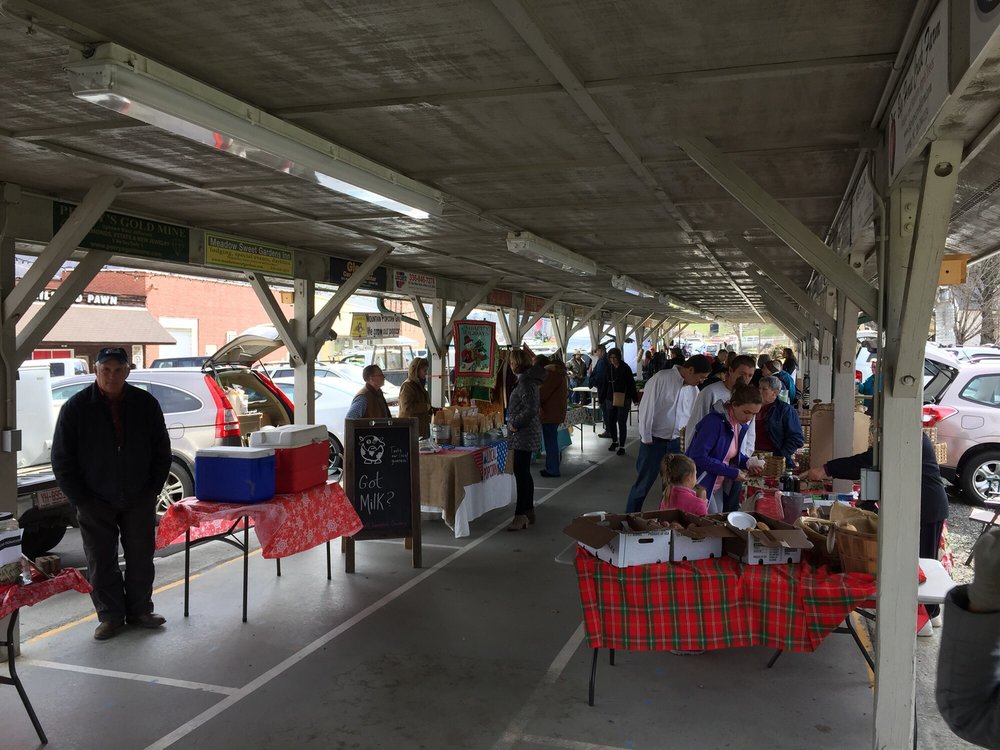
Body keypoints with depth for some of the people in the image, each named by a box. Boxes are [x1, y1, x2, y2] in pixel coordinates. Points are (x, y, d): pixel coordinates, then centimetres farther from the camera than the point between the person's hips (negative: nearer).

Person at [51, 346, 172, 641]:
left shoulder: (145, 404, -2)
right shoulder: (76, 408, -8)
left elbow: (162, 451, 6)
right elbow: (62, 461, -3)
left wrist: (152, 490, 0)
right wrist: (81, 500, -7)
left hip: (139, 500, 2)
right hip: (96, 503, -1)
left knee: (141, 558, 10)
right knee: (101, 562, 6)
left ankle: (140, 611, 25)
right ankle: (110, 616, 20)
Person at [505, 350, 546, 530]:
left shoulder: (525, 381, -17)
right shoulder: (529, 379, 14)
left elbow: (530, 409, -25)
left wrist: (515, 424, -15)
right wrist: (514, 423, 15)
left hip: (524, 434, -11)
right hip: (527, 434, 11)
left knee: (521, 473, -7)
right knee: (524, 473, 15)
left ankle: (521, 515, -4)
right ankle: (529, 512, 23)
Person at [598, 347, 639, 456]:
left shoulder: (625, 368, -9)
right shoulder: (609, 368, 5)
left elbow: (631, 384, -9)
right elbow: (605, 384, 10)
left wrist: (635, 398, -12)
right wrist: (602, 397, 10)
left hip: (623, 400, -5)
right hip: (611, 399, 5)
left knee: (622, 423, -2)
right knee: (610, 422, 10)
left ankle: (622, 446, 6)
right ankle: (614, 441, 30)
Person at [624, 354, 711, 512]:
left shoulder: (693, 389, 4)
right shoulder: (661, 379, -17)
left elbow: (693, 415, 13)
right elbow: (646, 409, -15)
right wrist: (646, 438, -11)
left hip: (676, 442, 6)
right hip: (654, 440, -6)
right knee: (643, 483, 4)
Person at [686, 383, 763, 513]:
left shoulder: (742, 425, 4)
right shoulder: (714, 421, -23)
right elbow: (698, 457, -28)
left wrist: (747, 463, -4)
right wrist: (732, 473, -24)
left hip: (718, 488, 8)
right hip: (700, 485, -8)